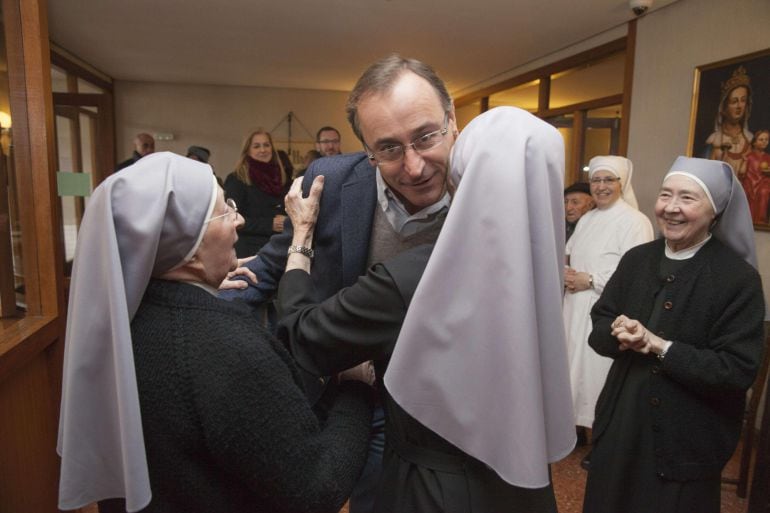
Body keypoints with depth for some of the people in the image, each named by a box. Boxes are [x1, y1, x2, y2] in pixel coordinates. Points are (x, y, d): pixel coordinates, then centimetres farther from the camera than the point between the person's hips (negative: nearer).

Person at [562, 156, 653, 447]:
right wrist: (566, 274, -3)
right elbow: (570, 258, 20)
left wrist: (590, 280, -15)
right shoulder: (586, 220, 15)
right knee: (575, 366, 12)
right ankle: (576, 426, 27)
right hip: (576, 307, 7)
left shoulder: (635, 221, -9)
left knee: (597, 371, -1)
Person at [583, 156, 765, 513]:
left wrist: (659, 346, -23)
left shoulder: (739, 278, -14)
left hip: (687, 441, -4)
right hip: (621, 425, 5)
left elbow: (739, 371, -18)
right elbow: (598, 326, 3)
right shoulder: (636, 259, 0)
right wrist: (619, 334, -19)